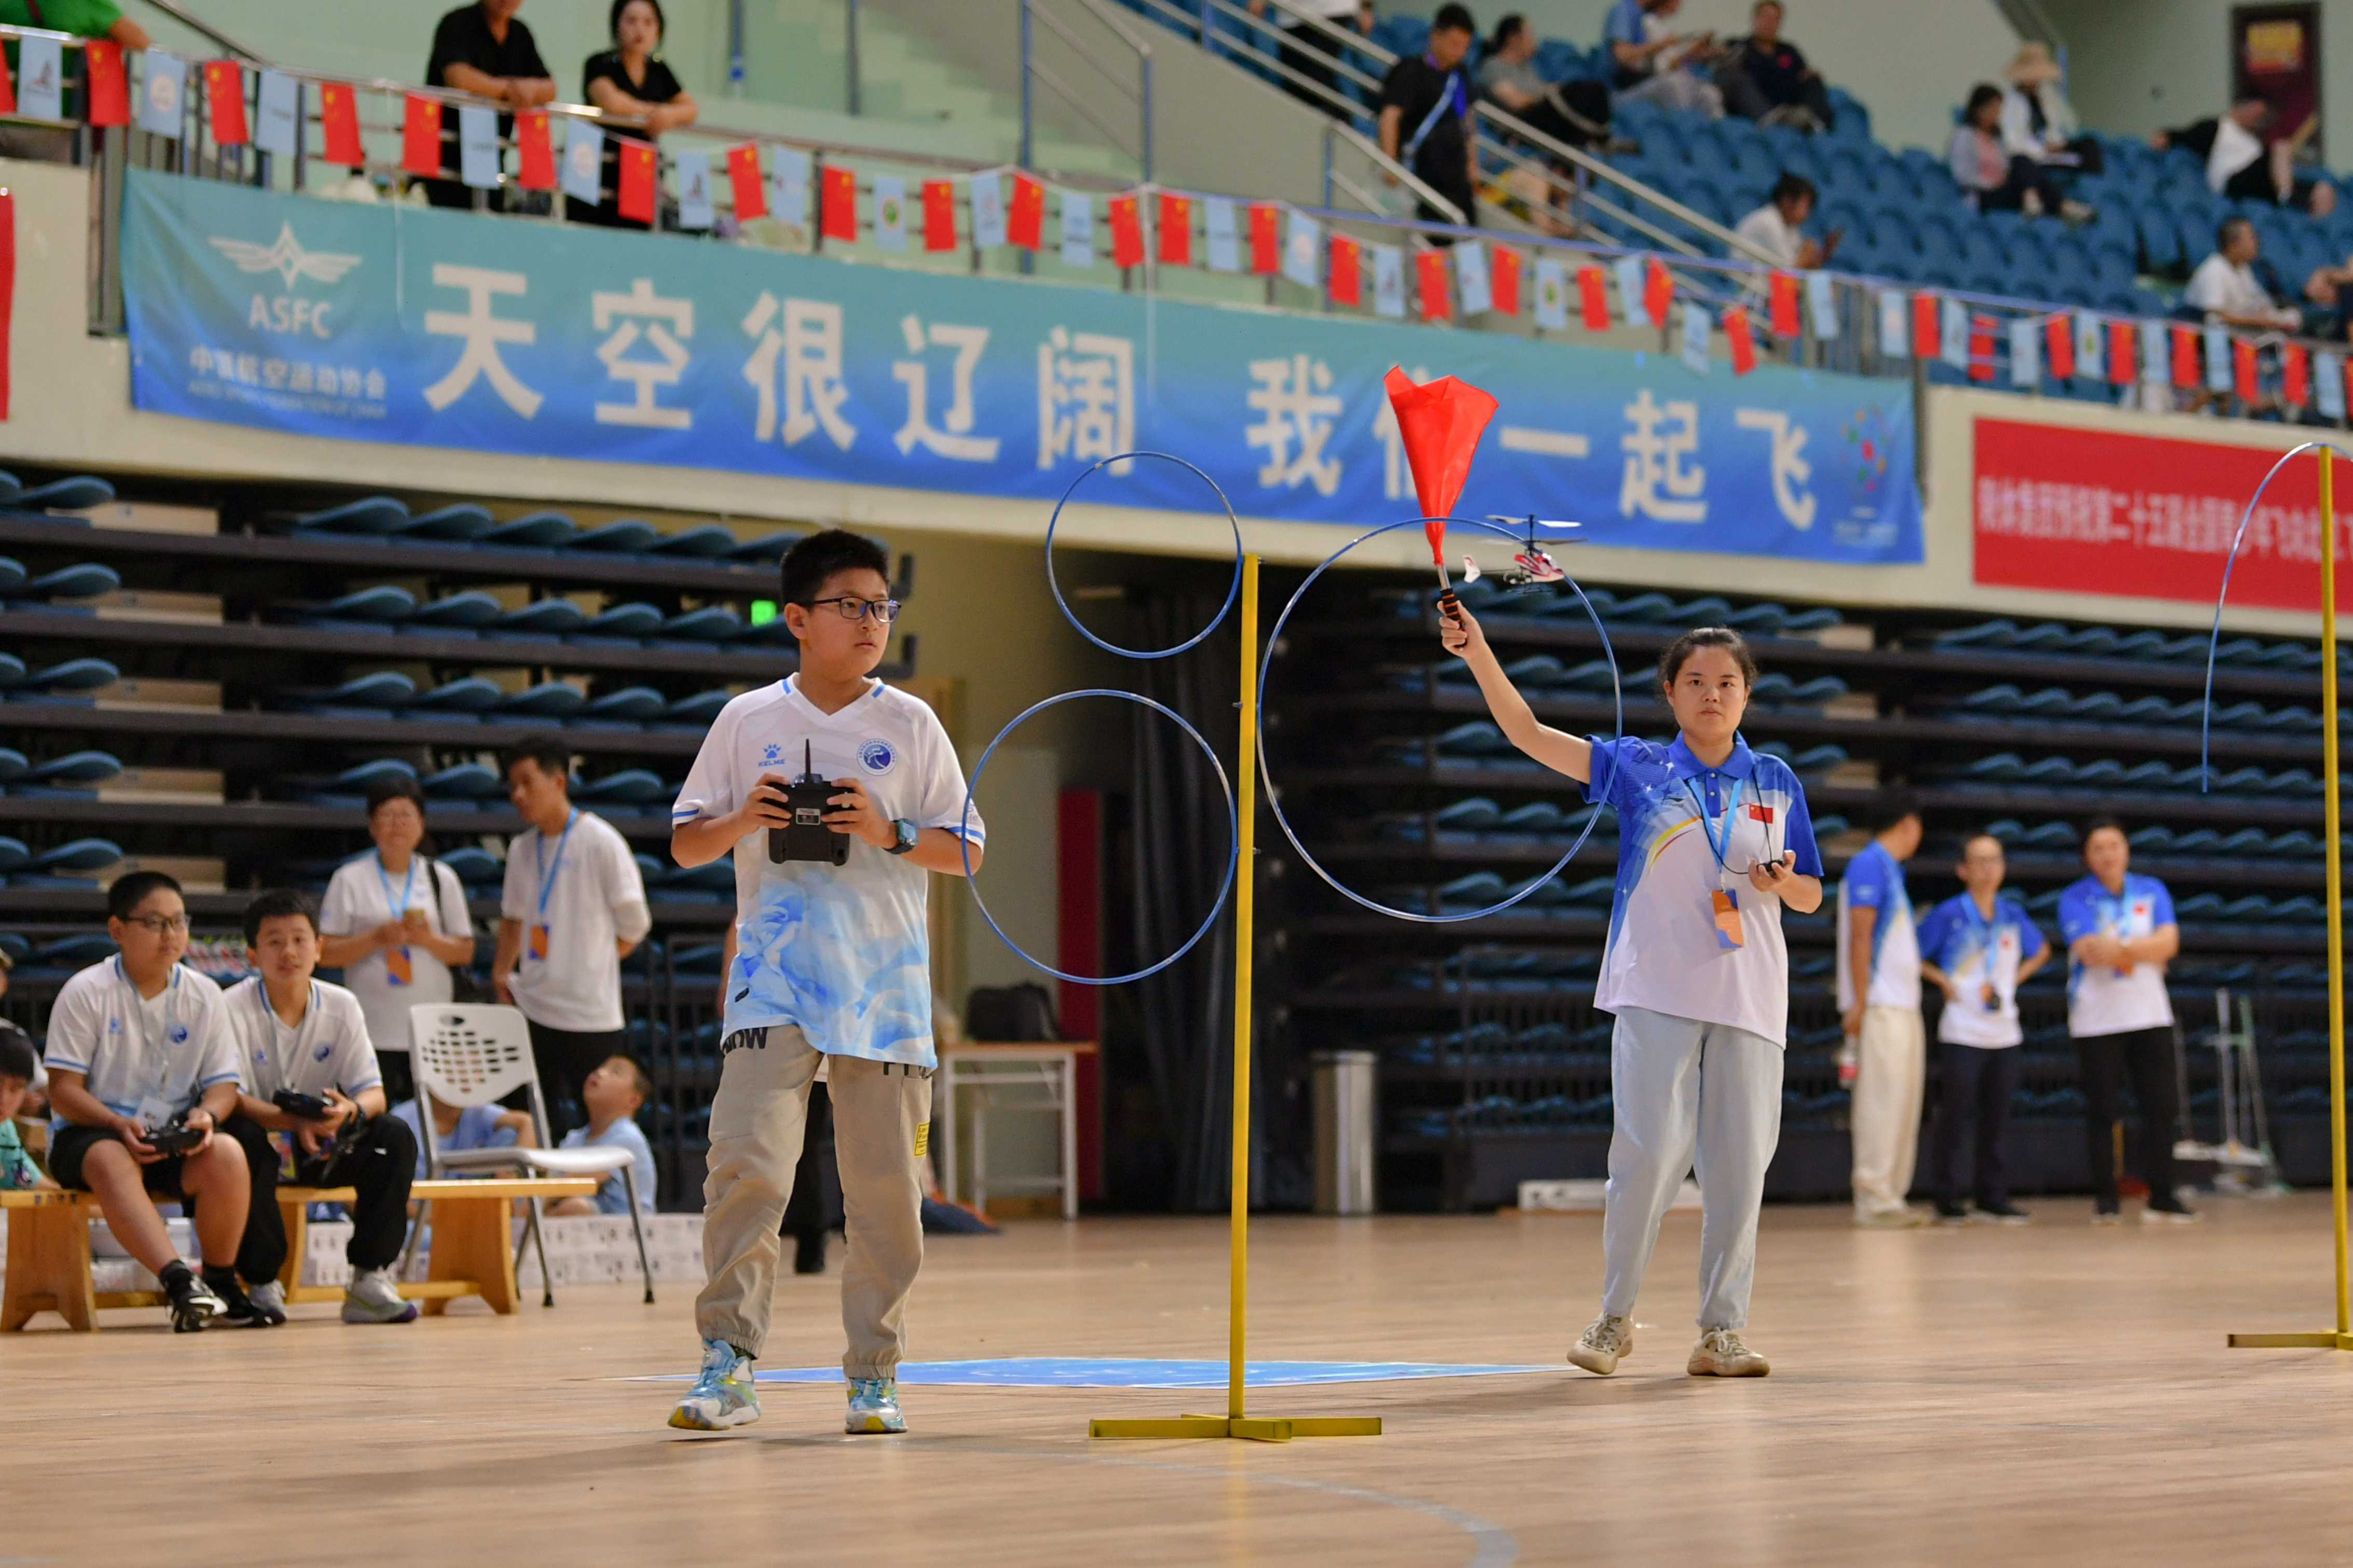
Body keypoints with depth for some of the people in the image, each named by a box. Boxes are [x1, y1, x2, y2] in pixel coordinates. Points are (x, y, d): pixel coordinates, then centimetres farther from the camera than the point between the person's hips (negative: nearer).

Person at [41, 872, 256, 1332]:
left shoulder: (203, 995, 4)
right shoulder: (86, 993, -6)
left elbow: (224, 1084, 5)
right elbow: (63, 1089, -9)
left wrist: (207, 1115, -19)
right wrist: (120, 1126, -25)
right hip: (89, 1133, -3)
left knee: (227, 1154, -30)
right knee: (111, 1161, -39)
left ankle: (221, 1283, -14)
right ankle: (179, 1281, -54)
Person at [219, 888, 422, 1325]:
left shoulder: (341, 1006, -1)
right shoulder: (231, 1008, -12)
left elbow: (373, 1092, -5)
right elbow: (230, 1096, -21)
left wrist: (351, 1110, -31)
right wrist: (294, 1123, -38)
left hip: (321, 1146, 4)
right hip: (262, 1136, -4)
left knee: (396, 1137, -20)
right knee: (245, 1142, -38)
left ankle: (370, 1279, -19)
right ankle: (262, 1284, -25)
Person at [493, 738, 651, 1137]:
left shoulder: (601, 842, -9)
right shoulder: (521, 849, 10)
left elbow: (634, 926, -4)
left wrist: (591, 963, 1)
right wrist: (501, 973, 14)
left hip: (590, 1014, -6)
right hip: (533, 1012, 6)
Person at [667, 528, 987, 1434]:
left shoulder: (909, 725, 6)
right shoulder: (748, 721, 6)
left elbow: (966, 851, 6)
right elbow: (686, 842, 12)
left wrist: (889, 833, -11)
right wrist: (742, 821, -9)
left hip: (884, 990, 1)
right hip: (774, 985, -1)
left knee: (885, 1185, 2)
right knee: (748, 1161, -15)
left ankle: (875, 1376, 13)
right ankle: (728, 1367, -14)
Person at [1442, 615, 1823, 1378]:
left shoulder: (1777, 783, 10)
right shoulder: (1637, 767, 4)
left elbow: (1810, 896, 15)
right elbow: (1532, 734, -5)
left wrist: (1780, 883, -9)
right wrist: (1480, 657, -19)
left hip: (1747, 999, 2)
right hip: (1655, 992, -2)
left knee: (1739, 1164, 0)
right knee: (1650, 1151, -10)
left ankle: (1721, 1331, 8)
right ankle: (1615, 1317, 5)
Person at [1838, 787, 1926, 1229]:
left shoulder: (1890, 870, 21)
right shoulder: (1871, 864, -7)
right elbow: (1860, 935, -14)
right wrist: (1859, 1002, -18)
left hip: (1903, 1006, 10)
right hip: (1880, 1006, -10)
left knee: (1904, 1101, 8)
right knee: (1882, 1098, -12)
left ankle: (1891, 1196, 10)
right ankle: (1875, 1198, -12)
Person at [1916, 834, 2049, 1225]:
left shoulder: (2013, 915, 8)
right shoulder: (1949, 914, -5)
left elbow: (2041, 951, 25)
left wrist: (2017, 977, 11)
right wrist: (1943, 981, -10)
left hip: (2005, 1034, 4)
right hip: (1962, 1034, -4)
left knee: (1996, 1119, 7)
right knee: (1955, 1116, -3)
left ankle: (1994, 1197, 14)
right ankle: (1948, 1199, 4)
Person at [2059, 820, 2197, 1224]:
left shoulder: (2152, 891, 10)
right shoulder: (2076, 899, 0)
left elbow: (2168, 943, -4)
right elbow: (2090, 952, -14)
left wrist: (2119, 948, -13)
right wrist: (2143, 951, -7)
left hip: (2150, 1014, 3)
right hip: (2097, 1020, -3)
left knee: (2161, 1107, 0)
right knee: (2101, 1110, -2)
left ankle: (2161, 1195, 7)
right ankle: (2104, 1198, 5)